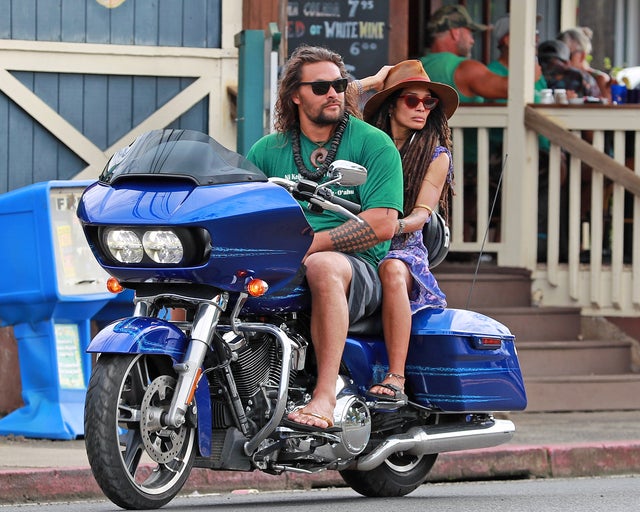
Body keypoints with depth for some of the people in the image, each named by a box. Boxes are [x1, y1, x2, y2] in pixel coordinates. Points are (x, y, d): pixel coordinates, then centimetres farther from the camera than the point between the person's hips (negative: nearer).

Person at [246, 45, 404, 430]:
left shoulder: (374, 144, 4)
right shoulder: (268, 150, 17)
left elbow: (382, 224, -8)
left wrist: (310, 244, -16)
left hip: (361, 271, -4)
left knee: (323, 265, -41)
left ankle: (325, 395, -45)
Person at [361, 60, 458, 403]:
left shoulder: (436, 155, 11)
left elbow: (422, 213, -2)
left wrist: (396, 226, -24)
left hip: (403, 248, -2)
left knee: (392, 270, -38)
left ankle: (395, 378, -43)